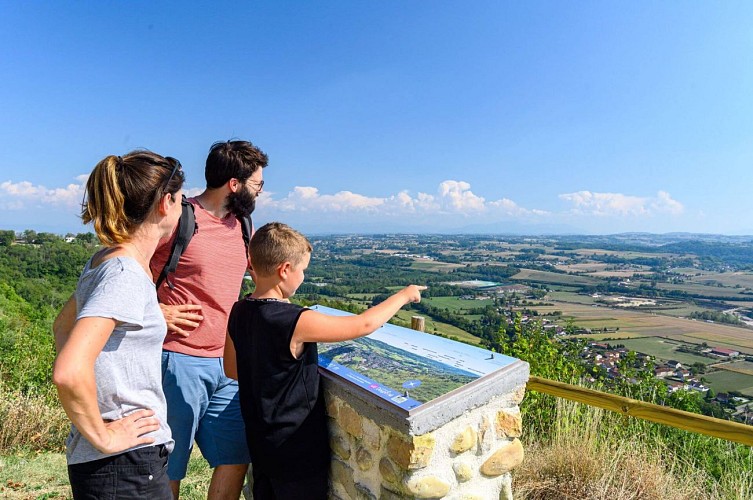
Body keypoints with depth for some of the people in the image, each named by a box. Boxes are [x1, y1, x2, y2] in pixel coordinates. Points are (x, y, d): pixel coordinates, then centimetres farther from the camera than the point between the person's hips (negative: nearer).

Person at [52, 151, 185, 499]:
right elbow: (69, 372, -32)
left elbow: (62, 326, 20)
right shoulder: (126, 274, -23)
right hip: (123, 462, -8)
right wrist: (102, 437, -17)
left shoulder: (103, 261, 5)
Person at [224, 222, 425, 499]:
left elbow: (231, 369, 7)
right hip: (298, 451, -7)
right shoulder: (296, 322, -30)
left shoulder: (238, 312, -7)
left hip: (259, 441, 7)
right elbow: (364, 324, -22)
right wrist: (403, 295, -7)